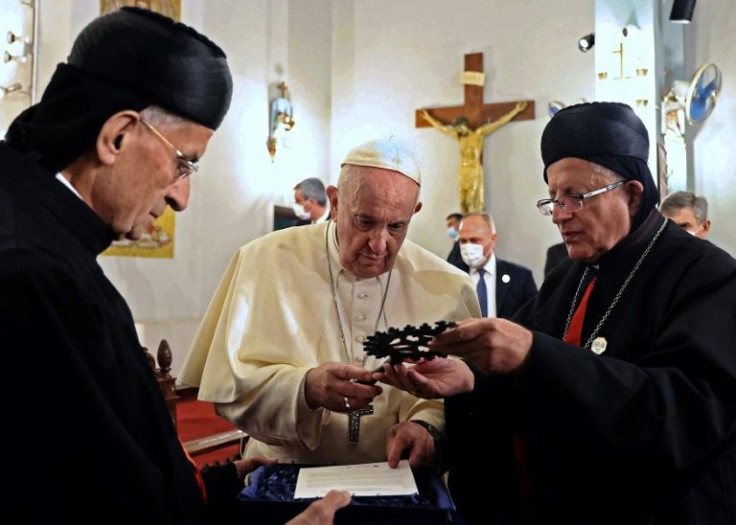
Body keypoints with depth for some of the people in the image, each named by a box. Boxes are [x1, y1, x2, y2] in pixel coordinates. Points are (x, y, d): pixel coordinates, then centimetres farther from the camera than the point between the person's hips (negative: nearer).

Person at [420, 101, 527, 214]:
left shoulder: (479, 134, -2)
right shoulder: (459, 136, 11)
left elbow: (499, 122, -2)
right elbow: (441, 127, 22)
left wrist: (516, 110, -4)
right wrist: (428, 117, 30)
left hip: (475, 172, -5)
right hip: (462, 172, 5)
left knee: (473, 201, -9)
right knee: (463, 201, 1)